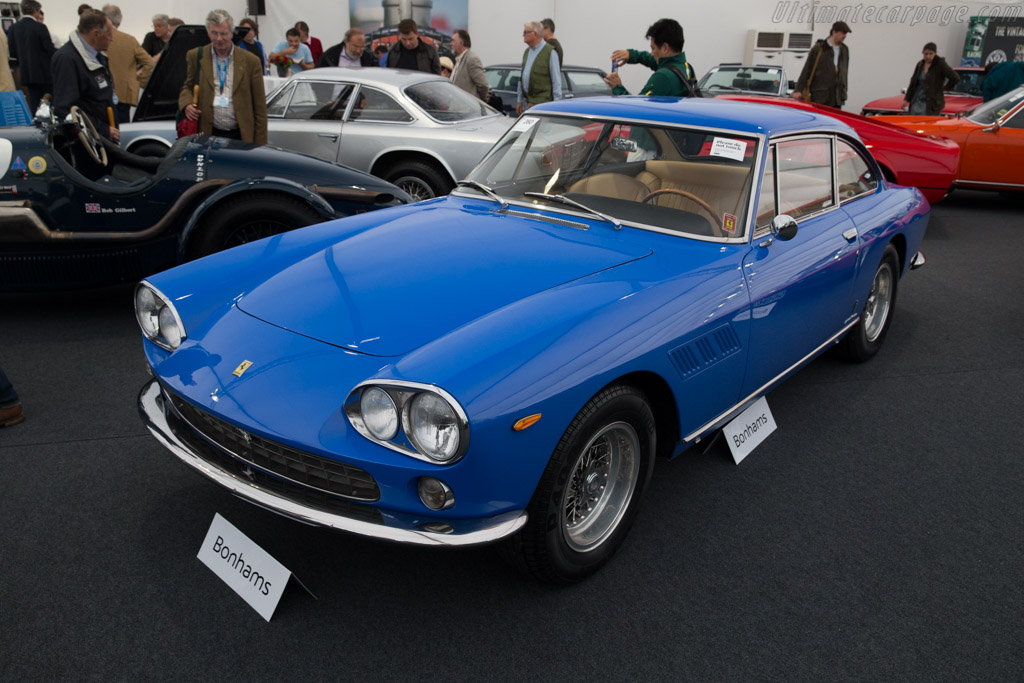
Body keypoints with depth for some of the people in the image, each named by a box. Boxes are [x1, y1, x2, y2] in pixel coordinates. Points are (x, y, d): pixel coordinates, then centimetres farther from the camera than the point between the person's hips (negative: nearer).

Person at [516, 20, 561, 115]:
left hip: (542, 102, -7)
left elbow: (556, 81, -7)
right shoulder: (527, 52, 17)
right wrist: (519, 100, 17)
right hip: (527, 103, 7)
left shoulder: (550, 52, -5)